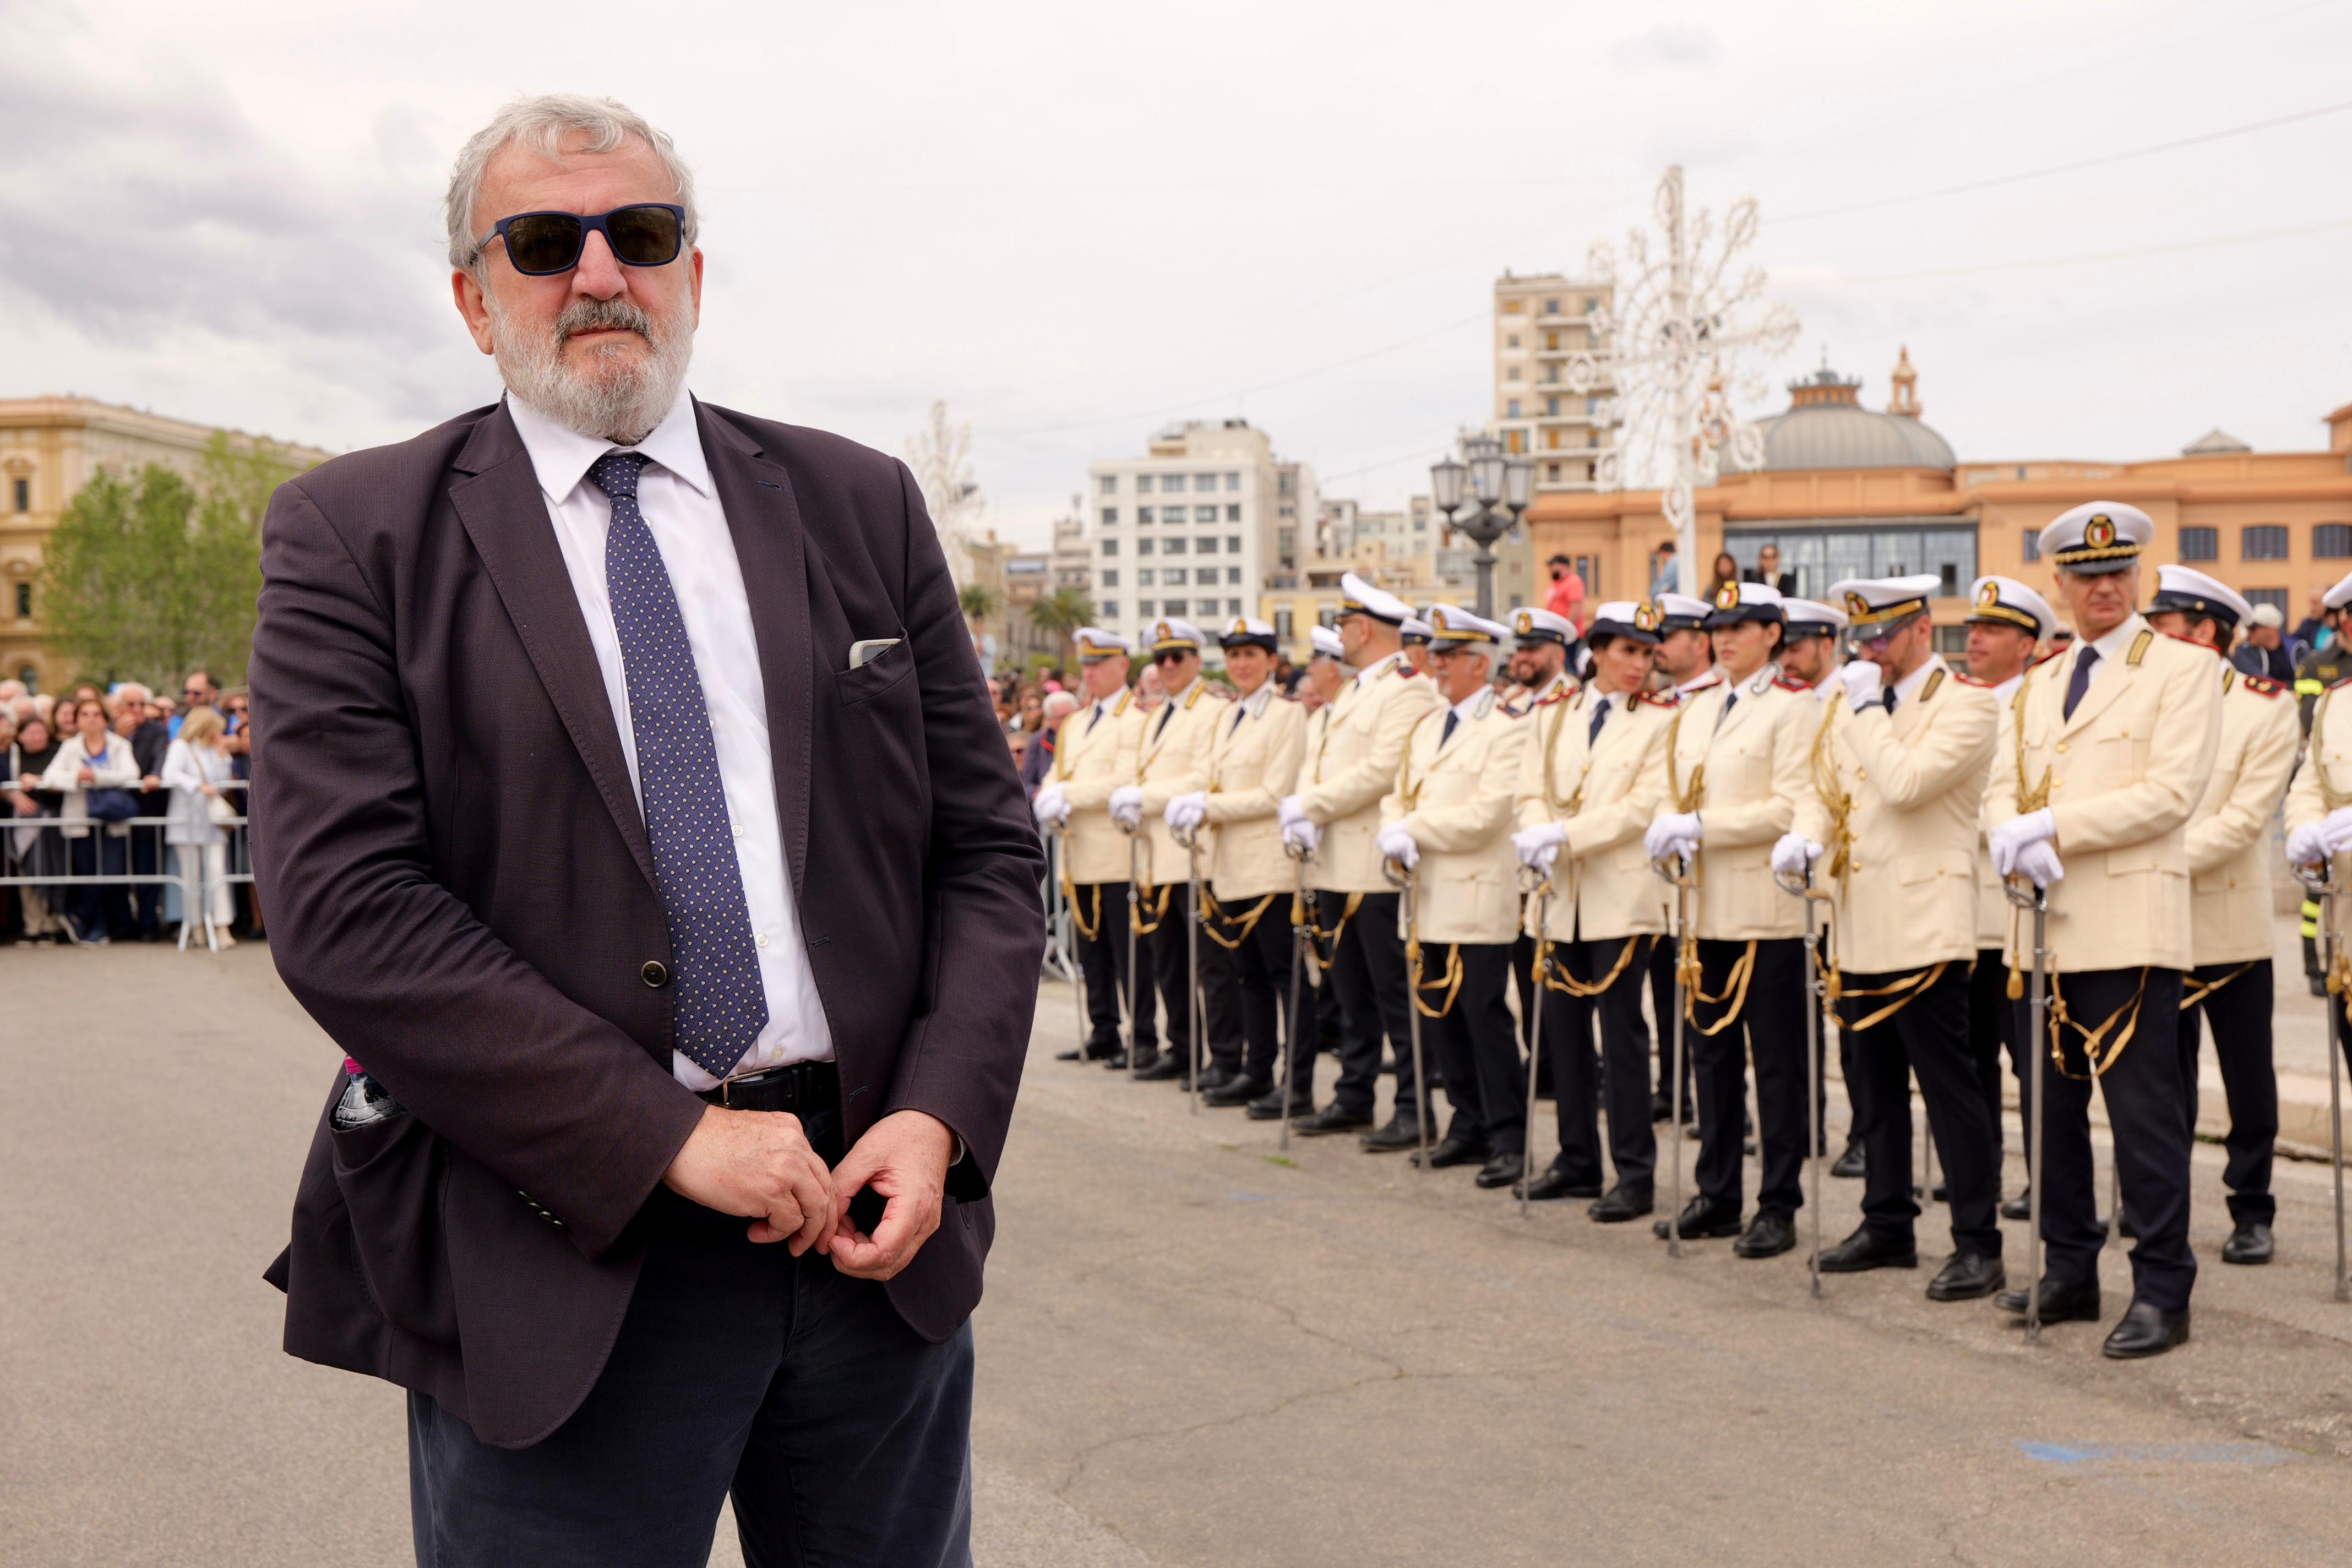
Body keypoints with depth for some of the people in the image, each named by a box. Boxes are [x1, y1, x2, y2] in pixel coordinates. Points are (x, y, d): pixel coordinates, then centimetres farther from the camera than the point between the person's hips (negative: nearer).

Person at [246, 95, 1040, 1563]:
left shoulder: (861, 506, 8)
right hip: (559, 1263, -3)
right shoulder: (358, 536, -1)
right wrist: (671, 1137, -16)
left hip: (877, 1226, 4)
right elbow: (344, 905, -12)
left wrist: (939, 1116, -8)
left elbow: (989, 844, 7)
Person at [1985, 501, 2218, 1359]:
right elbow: (2003, 788, 12)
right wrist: (2018, 844, -11)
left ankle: (2162, 1291, 5)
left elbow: (2172, 792, -13)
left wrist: (2051, 827, -16)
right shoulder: (2037, 685, 18)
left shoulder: (2183, 668, -1)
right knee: (2051, 1105, 12)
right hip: (2046, 926, 6)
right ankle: (2070, 1271, 24)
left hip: (2130, 925, -6)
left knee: (2144, 1111, -4)